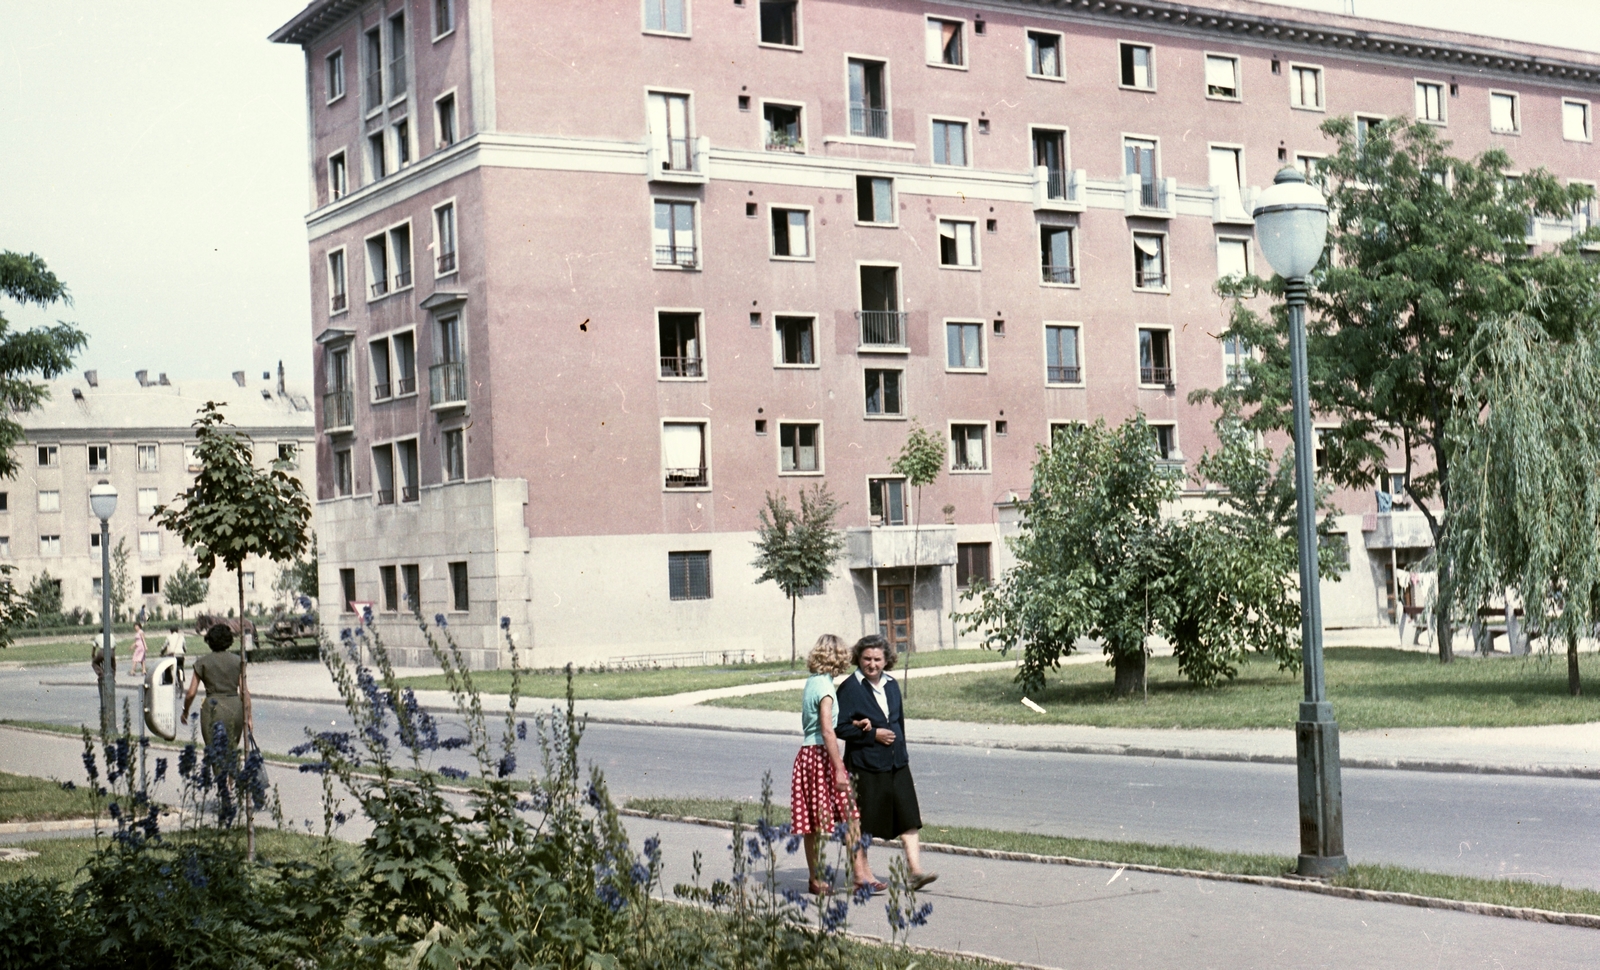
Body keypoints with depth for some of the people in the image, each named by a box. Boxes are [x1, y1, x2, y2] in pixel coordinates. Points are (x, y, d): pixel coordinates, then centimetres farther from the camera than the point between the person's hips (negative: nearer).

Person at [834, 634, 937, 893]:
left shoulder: (891, 685, 10)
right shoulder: (850, 688, -9)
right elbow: (840, 728, -13)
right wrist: (873, 734, -16)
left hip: (896, 763, 6)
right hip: (865, 764, -6)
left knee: (909, 817, 0)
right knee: (861, 824, 3)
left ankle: (916, 871, 1)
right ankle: (862, 876, 12)